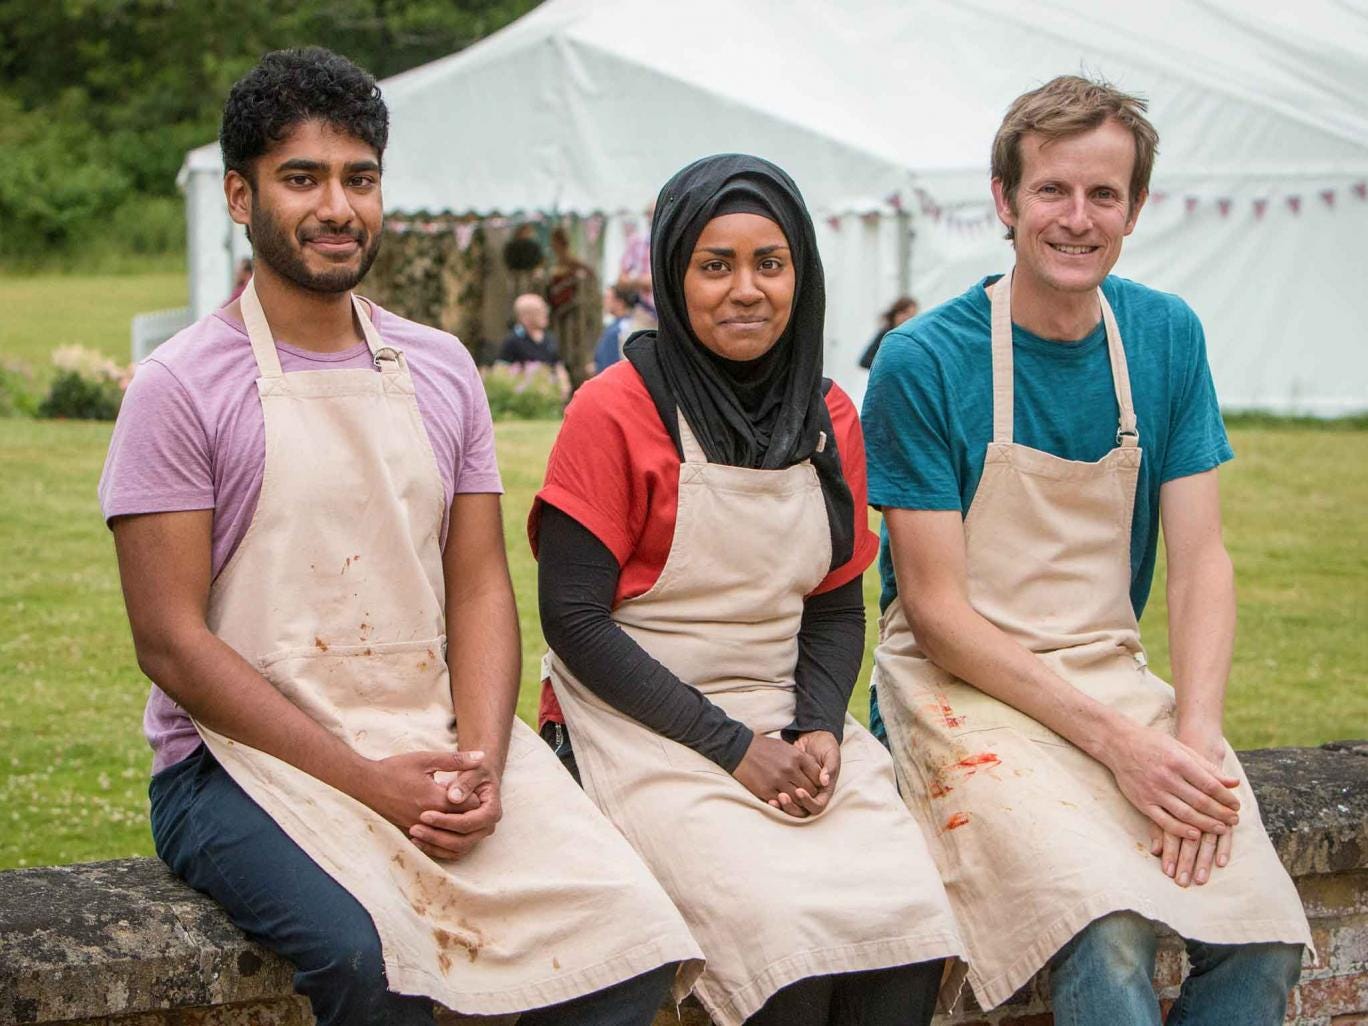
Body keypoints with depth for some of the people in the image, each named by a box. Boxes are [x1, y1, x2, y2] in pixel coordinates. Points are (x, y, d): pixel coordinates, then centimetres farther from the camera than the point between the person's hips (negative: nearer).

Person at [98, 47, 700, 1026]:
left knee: (622, 925, -19)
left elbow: (481, 589, 10)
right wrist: (368, 782, -15)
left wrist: (479, 763, -9)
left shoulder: (440, 371, 13)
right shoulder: (182, 388, -3)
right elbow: (172, 641, -8)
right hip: (245, 755, -4)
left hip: (434, 735, 5)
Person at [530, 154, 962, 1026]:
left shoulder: (830, 417, 10)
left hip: (788, 722, 5)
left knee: (910, 921, -21)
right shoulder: (616, 411, -7)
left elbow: (838, 605, 14)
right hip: (646, 726, -5)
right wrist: (732, 746, -14)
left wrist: (819, 730, -7)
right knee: (791, 929, -28)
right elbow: (573, 616, -10)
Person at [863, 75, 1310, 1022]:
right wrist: (1114, 738, -18)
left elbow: (1200, 560, 4)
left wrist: (1195, 733, -14)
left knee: (1264, 943, -18)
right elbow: (936, 610, -10)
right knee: (1108, 941, -30)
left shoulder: (1168, 338, 6)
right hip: (964, 687, -4)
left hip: (1115, 679, 5)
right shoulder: (923, 363, -8)